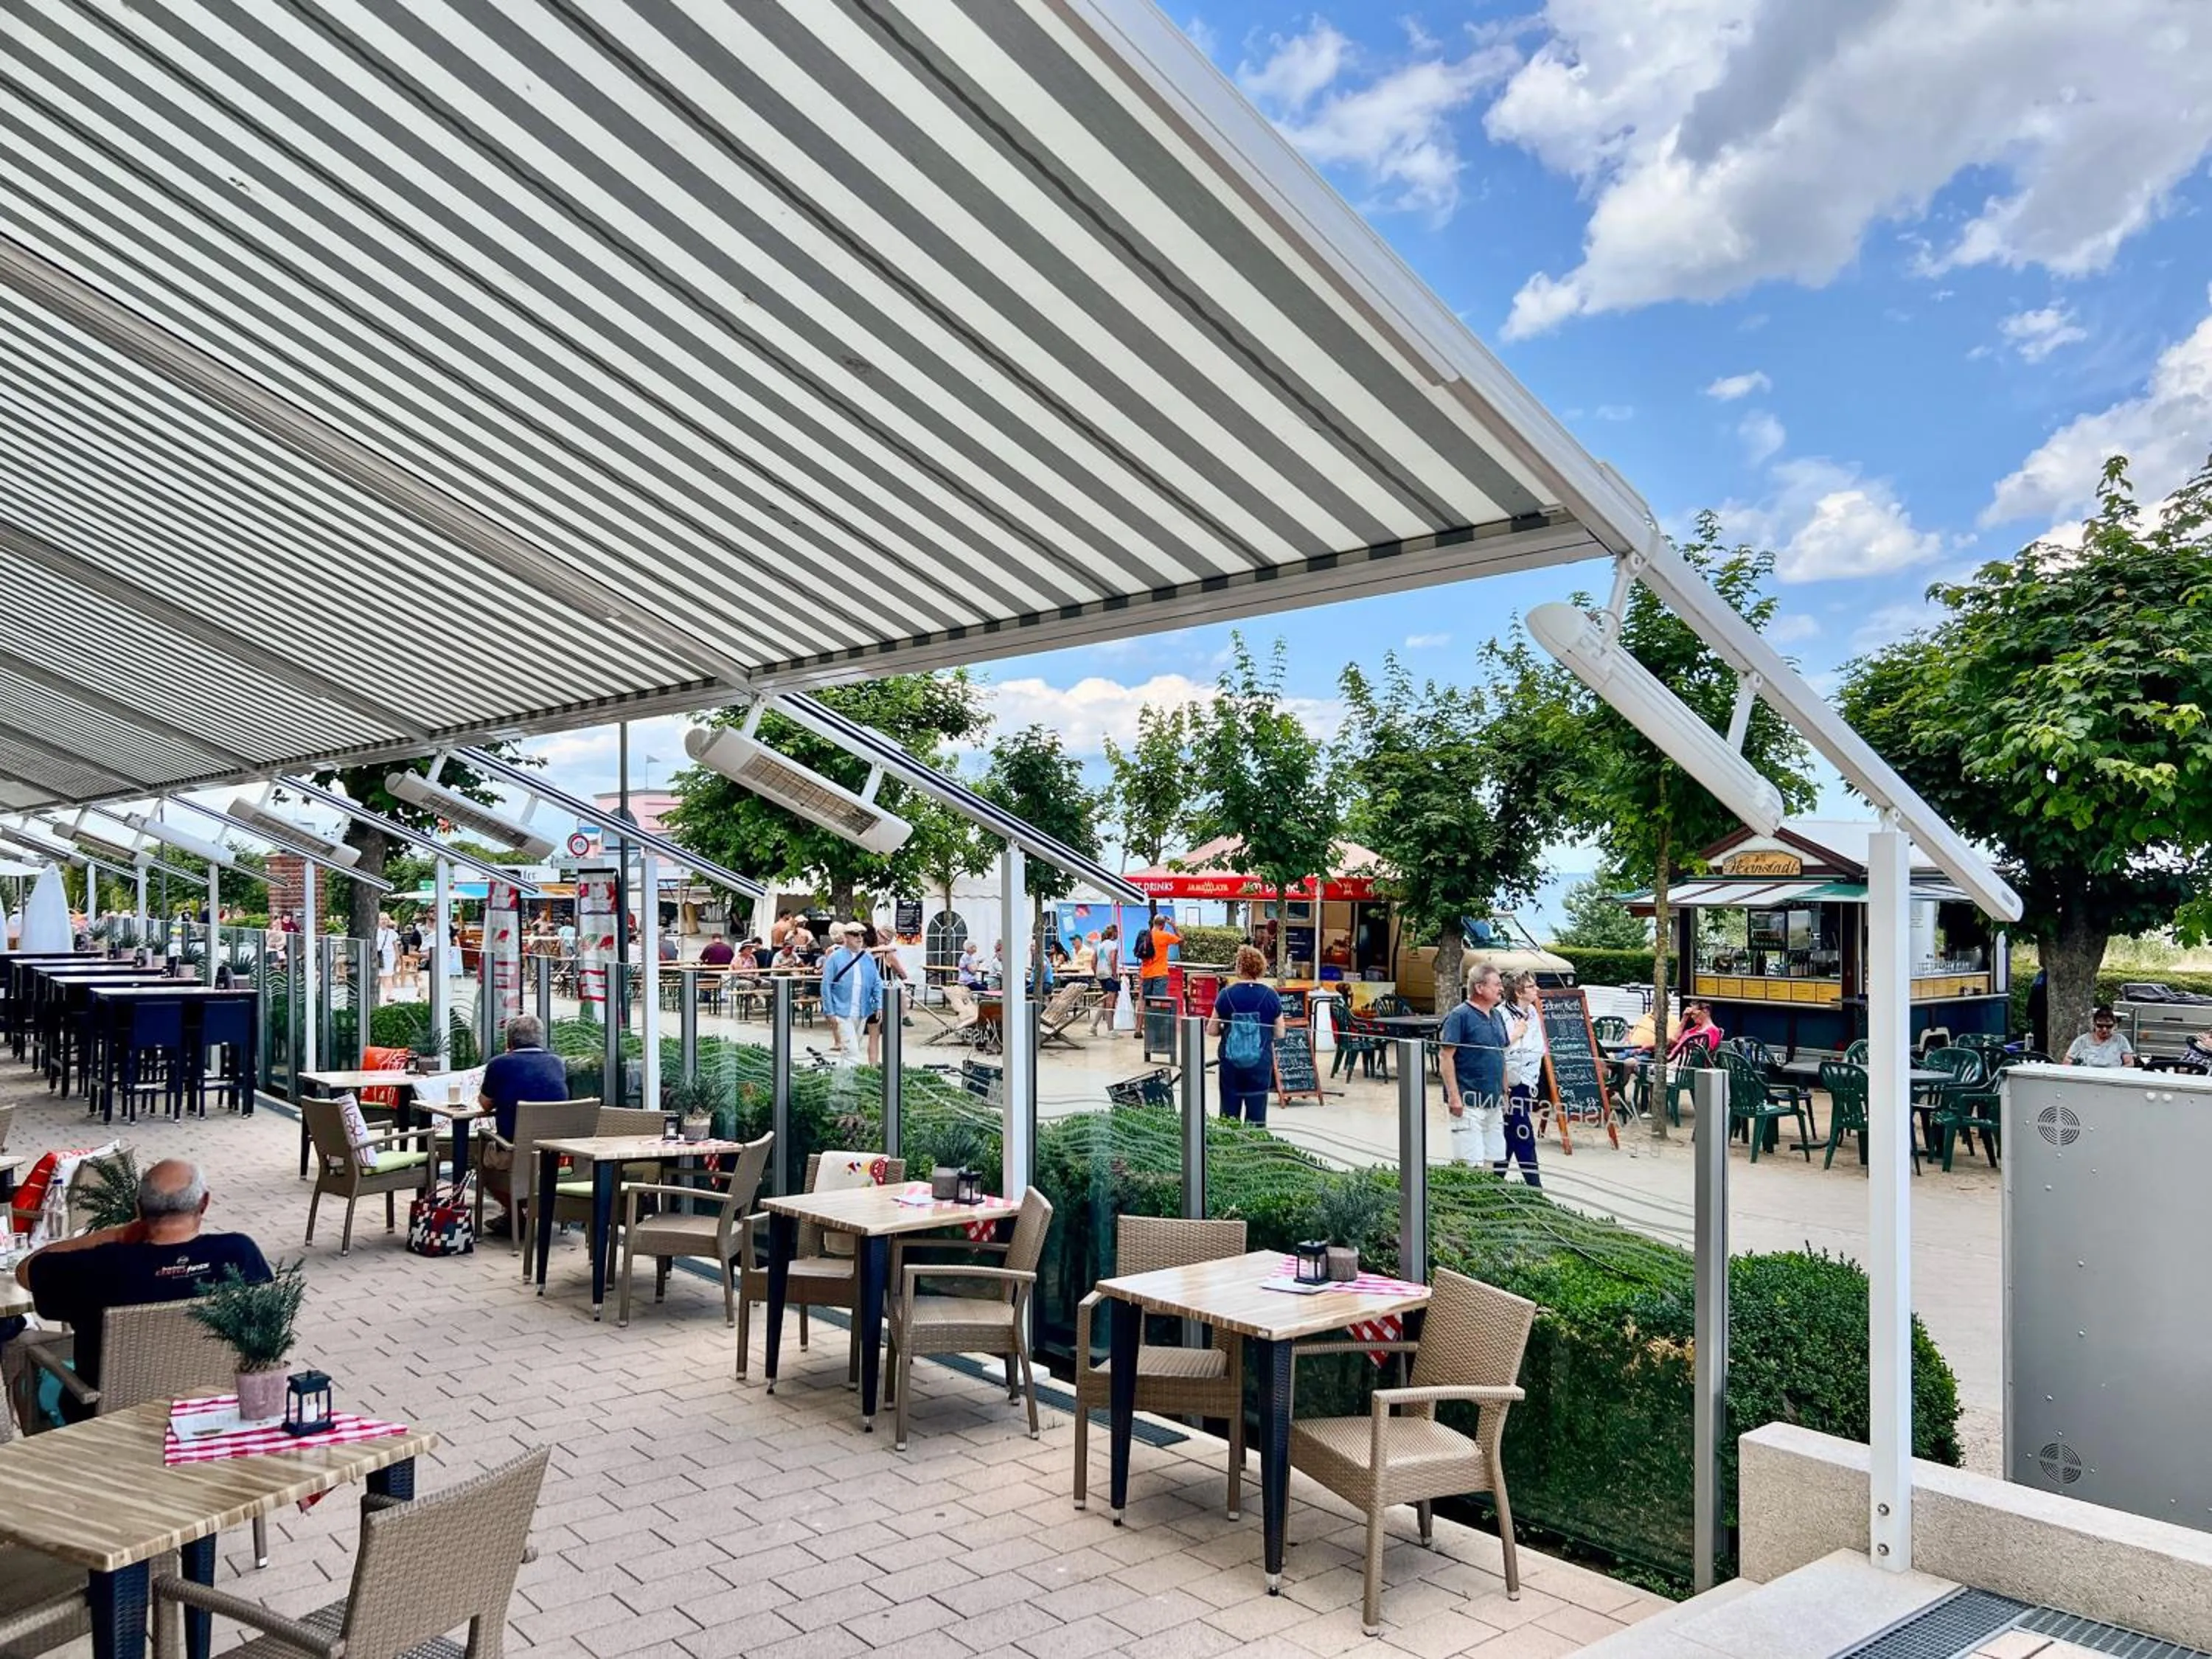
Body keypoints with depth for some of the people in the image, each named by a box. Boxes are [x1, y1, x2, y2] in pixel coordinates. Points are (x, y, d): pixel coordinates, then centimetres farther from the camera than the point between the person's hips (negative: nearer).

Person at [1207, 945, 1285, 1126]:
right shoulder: (1270, 995, -5)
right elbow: (1279, 1033, 0)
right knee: (1257, 1116, 5)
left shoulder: (1226, 994, -5)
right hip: (1260, 1063, 0)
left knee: (1229, 1113, 10)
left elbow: (1211, 1031, -1)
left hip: (1230, 1063, 1)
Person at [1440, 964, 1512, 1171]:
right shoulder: (1460, 1016, -11)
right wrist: (1454, 1097, -19)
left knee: (1493, 1161, 10)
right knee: (1471, 1165, -9)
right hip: (1468, 1104, -8)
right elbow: (1447, 1058, -15)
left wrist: (1505, 1092, 19)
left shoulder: (1497, 1016, 13)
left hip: (1494, 1103, 8)